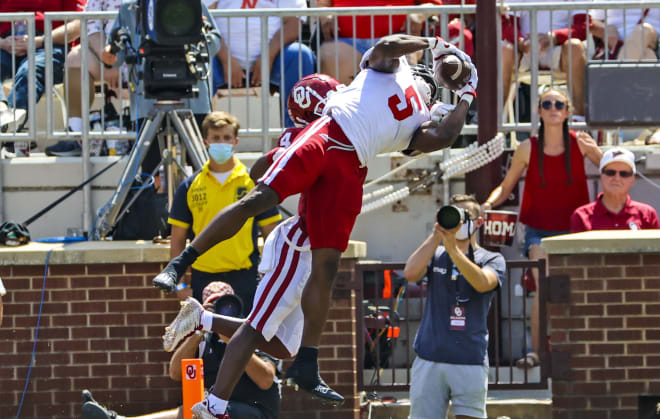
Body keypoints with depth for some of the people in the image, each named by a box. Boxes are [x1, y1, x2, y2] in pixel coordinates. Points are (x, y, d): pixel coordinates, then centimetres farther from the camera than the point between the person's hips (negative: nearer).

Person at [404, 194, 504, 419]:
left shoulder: (491, 260, 9)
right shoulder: (435, 255, 15)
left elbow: (482, 283, -13)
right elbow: (410, 273, -5)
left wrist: (454, 249, -23)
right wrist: (437, 235, -8)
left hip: (470, 360, -2)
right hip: (429, 360, 2)